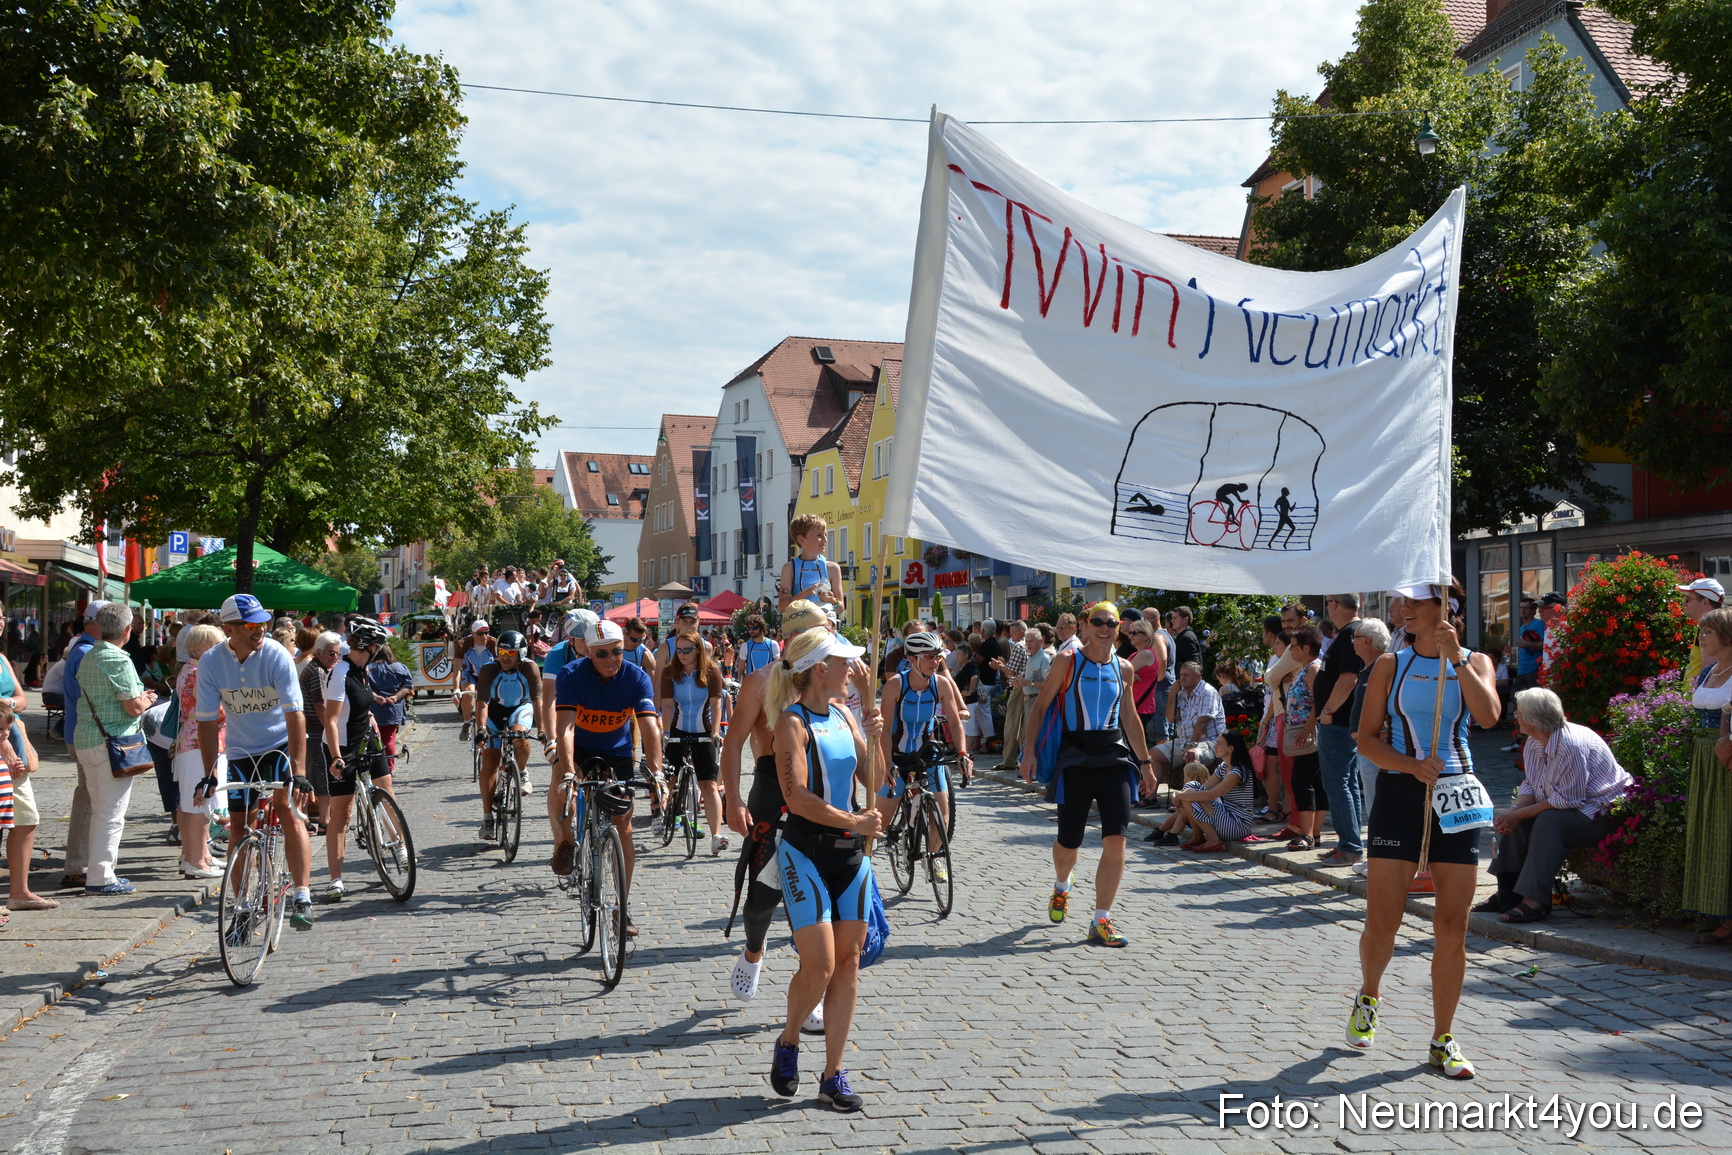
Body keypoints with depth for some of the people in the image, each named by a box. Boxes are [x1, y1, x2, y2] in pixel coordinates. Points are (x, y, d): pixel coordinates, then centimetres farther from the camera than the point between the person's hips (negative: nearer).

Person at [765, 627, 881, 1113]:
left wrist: (876, 738, -5)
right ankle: (788, 1044, 19)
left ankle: (833, 1076, 13)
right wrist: (854, 822, -18)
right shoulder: (793, 722, -10)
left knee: (848, 964, 5)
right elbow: (798, 798, -19)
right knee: (819, 965, -10)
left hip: (850, 853, 7)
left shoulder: (844, 716, 9)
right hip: (806, 852, -6)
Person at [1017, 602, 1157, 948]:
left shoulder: (1123, 668, 10)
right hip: (1075, 757, -2)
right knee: (1068, 842, 6)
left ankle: (1101, 921, -4)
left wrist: (1145, 761, 20)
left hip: (1114, 757, 3)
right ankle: (1062, 887, 41)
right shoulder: (1067, 661, 0)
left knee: (1116, 841, -10)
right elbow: (1041, 705, 0)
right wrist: (1029, 750, -9)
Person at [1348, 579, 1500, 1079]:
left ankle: (1442, 1041, 13)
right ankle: (1368, 996, 27)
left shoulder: (1475, 662, 7)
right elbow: (1366, 738, 0)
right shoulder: (1390, 665, 6)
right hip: (1399, 793, -1)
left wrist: (1456, 657, -17)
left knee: (1452, 928, 0)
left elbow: (1488, 715, -13)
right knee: (1381, 924, -3)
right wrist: (1411, 765, -16)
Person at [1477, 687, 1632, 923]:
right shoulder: (1534, 744, 4)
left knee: (1548, 821, -32)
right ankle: (1508, 893, -3)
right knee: (1515, 821, -4)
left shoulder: (1572, 745, -26)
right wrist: (1513, 812, -14)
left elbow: (1567, 800, -26)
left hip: (1601, 813, -10)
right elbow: (1529, 786, 6)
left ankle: (1535, 901, -33)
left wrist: (1519, 815, -22)